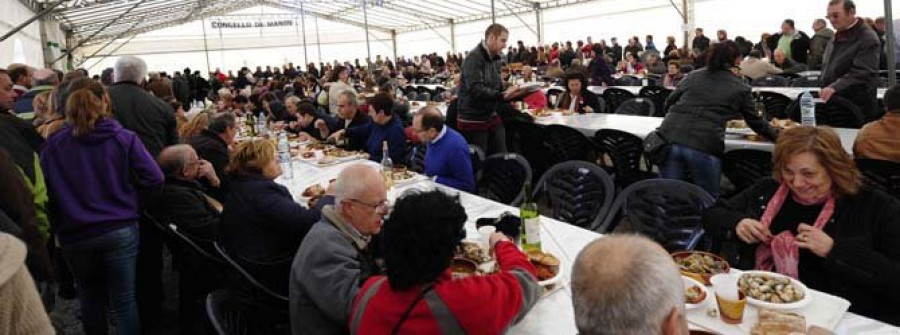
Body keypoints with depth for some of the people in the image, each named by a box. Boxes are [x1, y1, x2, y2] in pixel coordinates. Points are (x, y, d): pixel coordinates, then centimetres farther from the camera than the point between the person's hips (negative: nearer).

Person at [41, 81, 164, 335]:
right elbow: (154, 180, -11)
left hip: (75, 235, 2)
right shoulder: (124, 138, -8)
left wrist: (57, 226, 16)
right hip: (120, 229, -2)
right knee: (124, 301, 5)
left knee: (90, 298, 20)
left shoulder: (52, 145, -4)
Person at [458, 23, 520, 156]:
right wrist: (502, 96, -32)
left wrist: (510, 93, -5)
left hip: (492, 117, 8)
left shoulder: (495, 59, 9)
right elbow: (476, 90, -27)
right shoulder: (474, 58, -16)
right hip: (474, 120, -8)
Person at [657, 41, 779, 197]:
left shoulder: (693, 76, 19)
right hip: (704, 146, -3)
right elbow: (755, 122, 23)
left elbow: (669, 102, 26)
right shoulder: (740, 89, 13)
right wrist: (776, 136, 40)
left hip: (670, 138, 3)